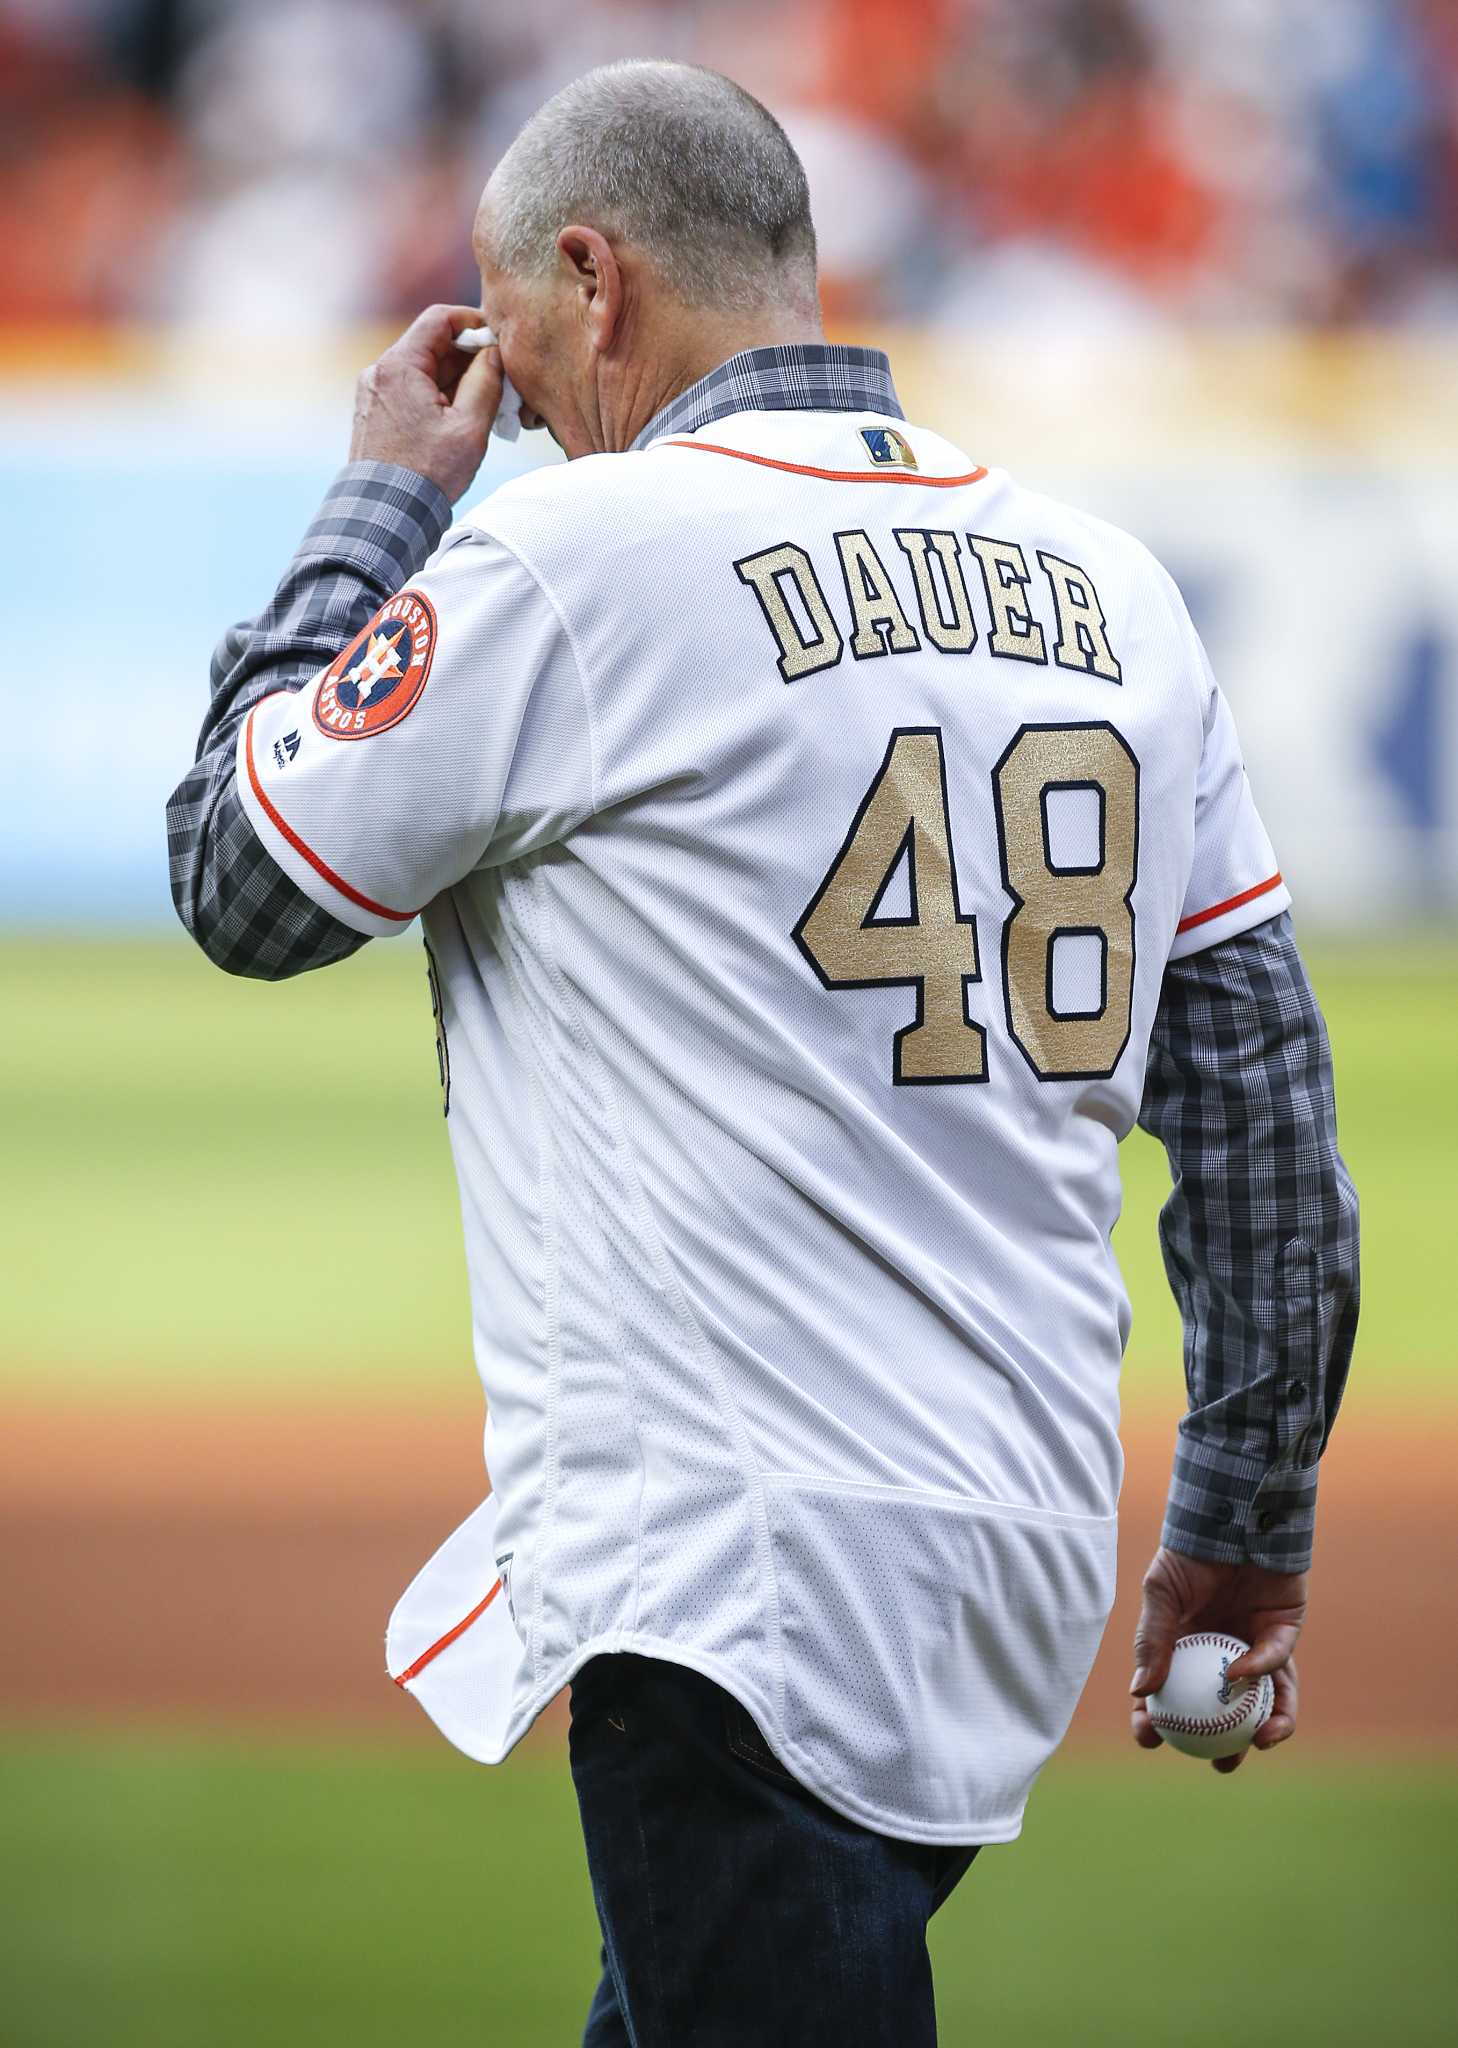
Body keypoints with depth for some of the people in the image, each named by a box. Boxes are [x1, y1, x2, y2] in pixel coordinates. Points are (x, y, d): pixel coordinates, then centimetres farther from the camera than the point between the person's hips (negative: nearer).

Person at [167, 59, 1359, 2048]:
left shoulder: (578, 555, -7)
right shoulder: (1110, 588, 12)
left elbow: (242, 878, 6)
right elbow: (1260, 1084, 13)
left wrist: (385, 498, 16)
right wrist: (1248, 1521, 21)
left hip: (736, 1595, -8)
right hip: (1025, 1580, 8)